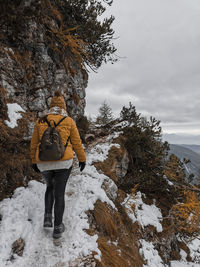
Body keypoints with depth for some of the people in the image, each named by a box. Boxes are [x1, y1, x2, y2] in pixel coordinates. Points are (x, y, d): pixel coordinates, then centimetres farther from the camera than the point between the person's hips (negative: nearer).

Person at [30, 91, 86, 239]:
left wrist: (34, 161, 20)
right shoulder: (69, 121, -4)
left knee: (50, 186, 27)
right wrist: (82, 159, 12)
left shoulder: (40, 121, 2)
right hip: (63, 162, -2)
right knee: (59, 193, 9)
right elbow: (77, 143, 0)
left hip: (44, 163, 2)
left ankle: (47, 217, 17)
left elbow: (34, 144, 7)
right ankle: (57, 228, 18)